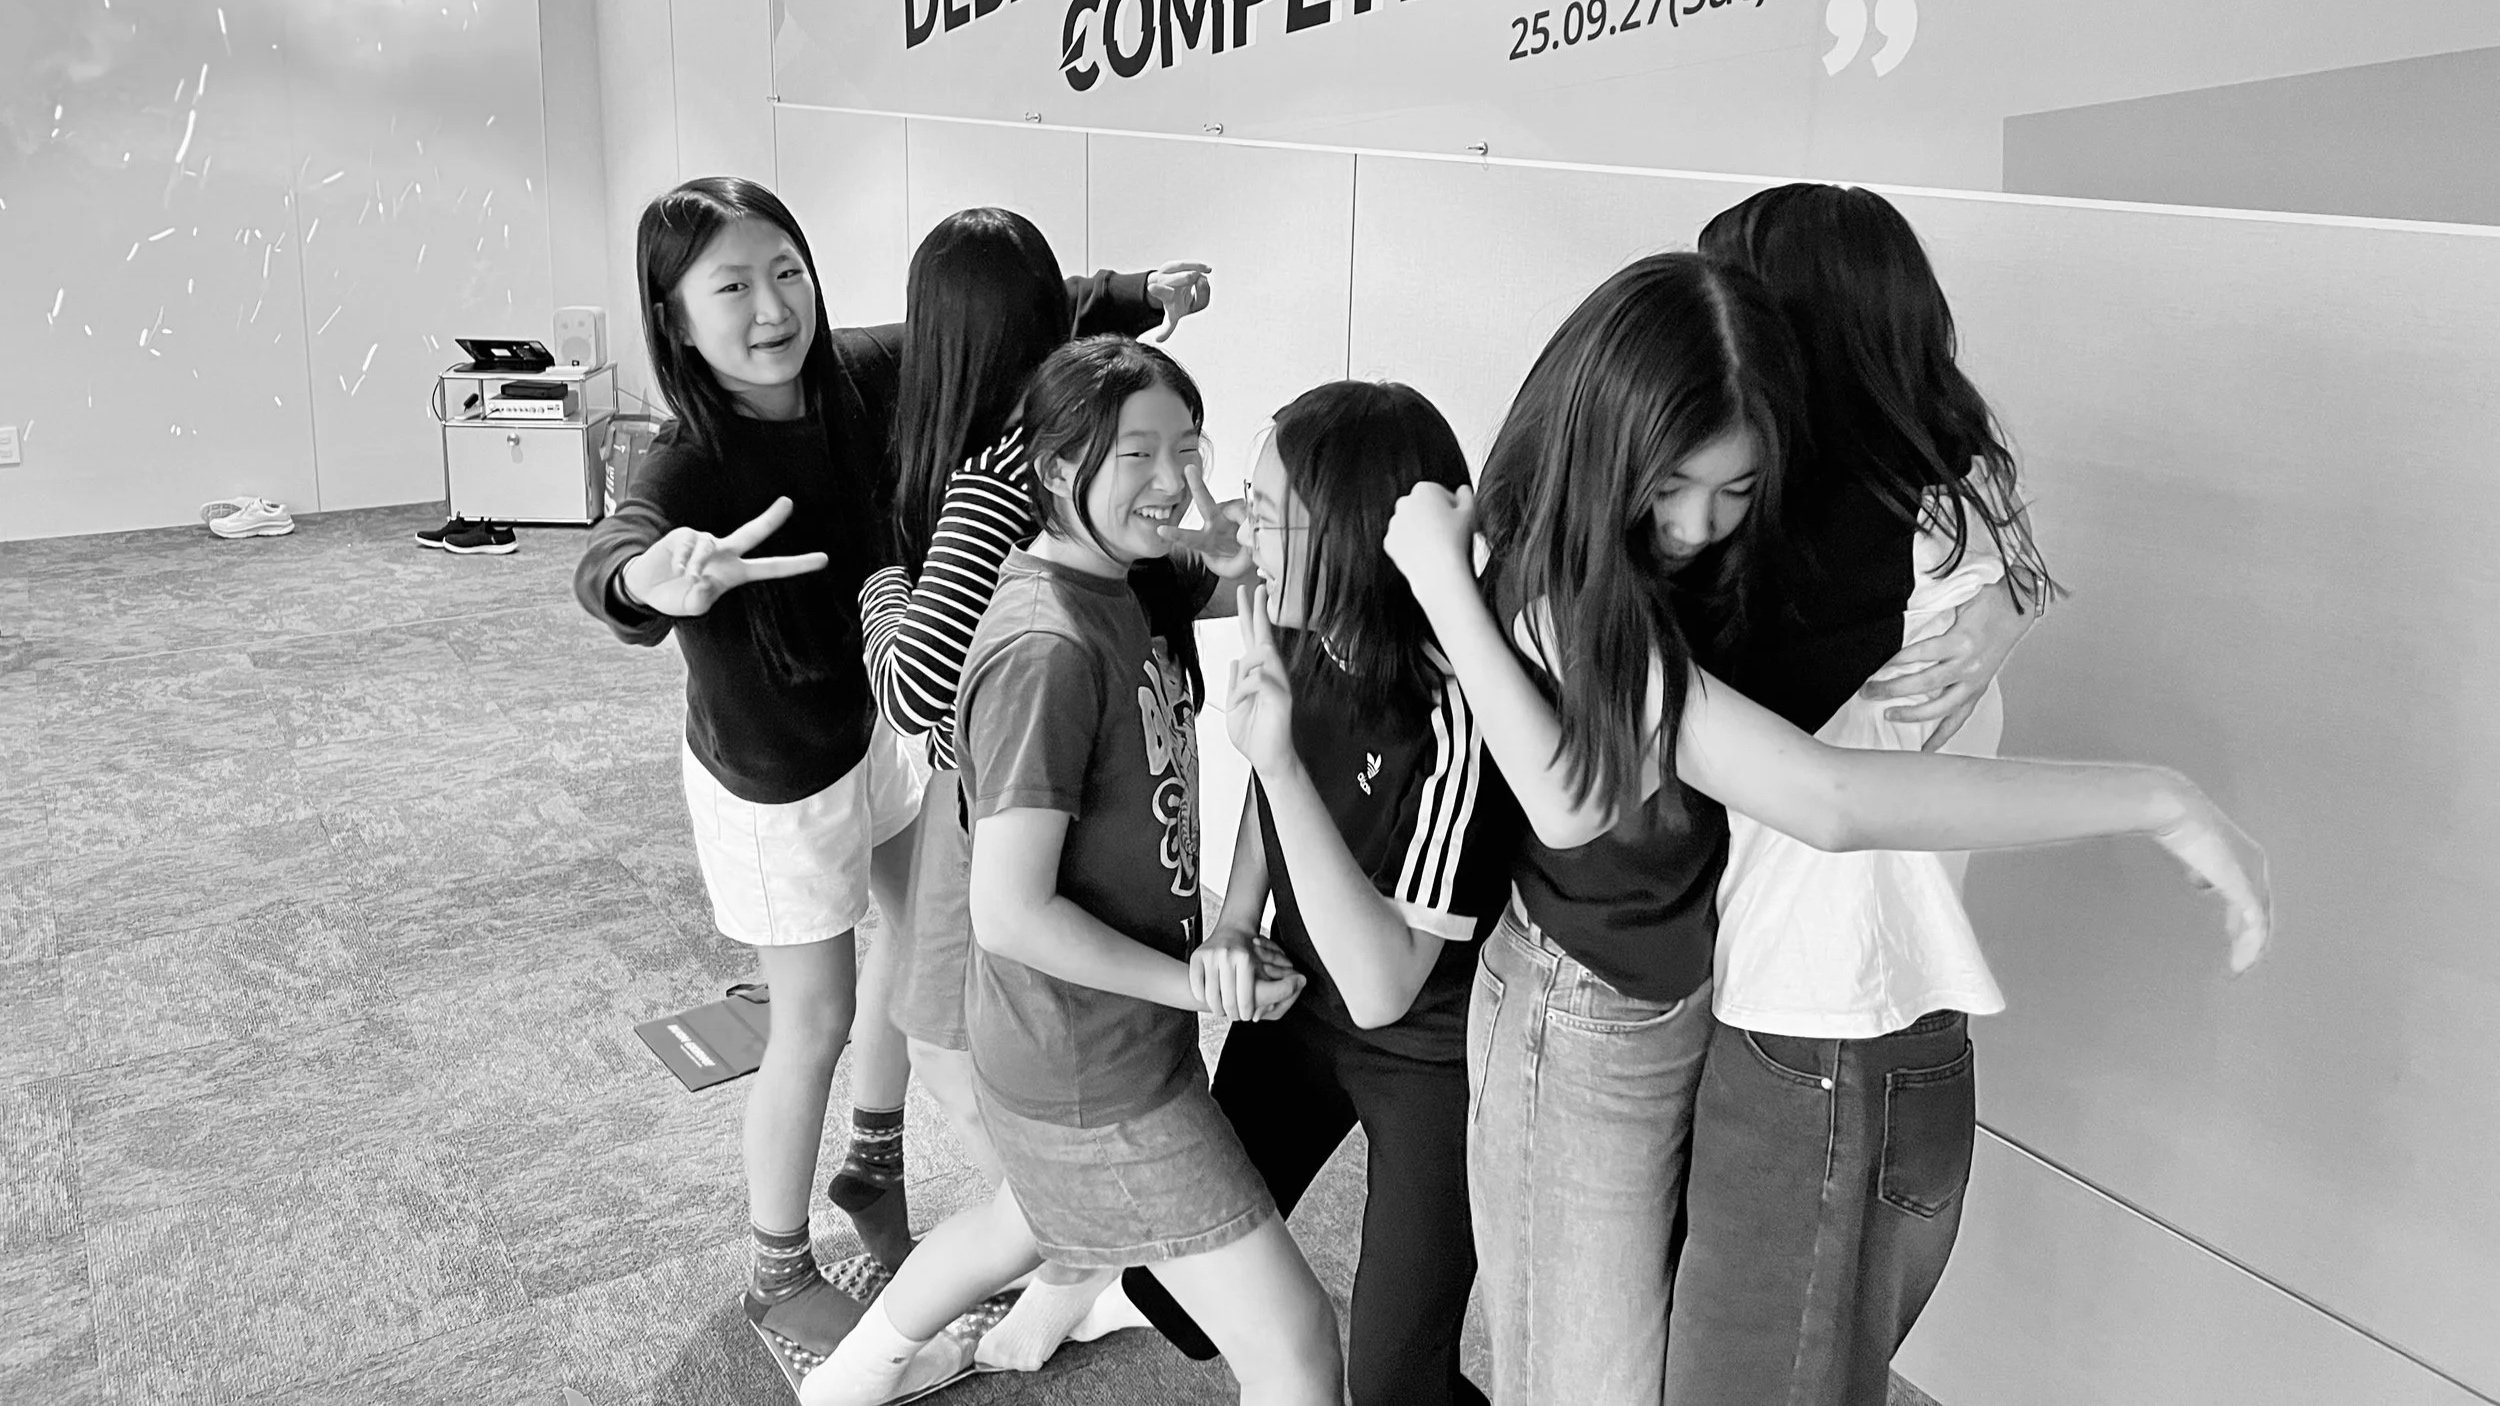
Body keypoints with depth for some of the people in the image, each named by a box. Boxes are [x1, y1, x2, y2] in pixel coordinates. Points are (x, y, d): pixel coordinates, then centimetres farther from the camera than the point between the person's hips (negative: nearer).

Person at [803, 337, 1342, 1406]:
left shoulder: (1132, 586, -1)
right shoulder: (1047, 647, -28)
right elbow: (1010, 915, -27)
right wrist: (1200, 984, -18)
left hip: (1120, 1027, 10)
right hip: (1096, 1076, -9)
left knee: (1037, 1221, 36)